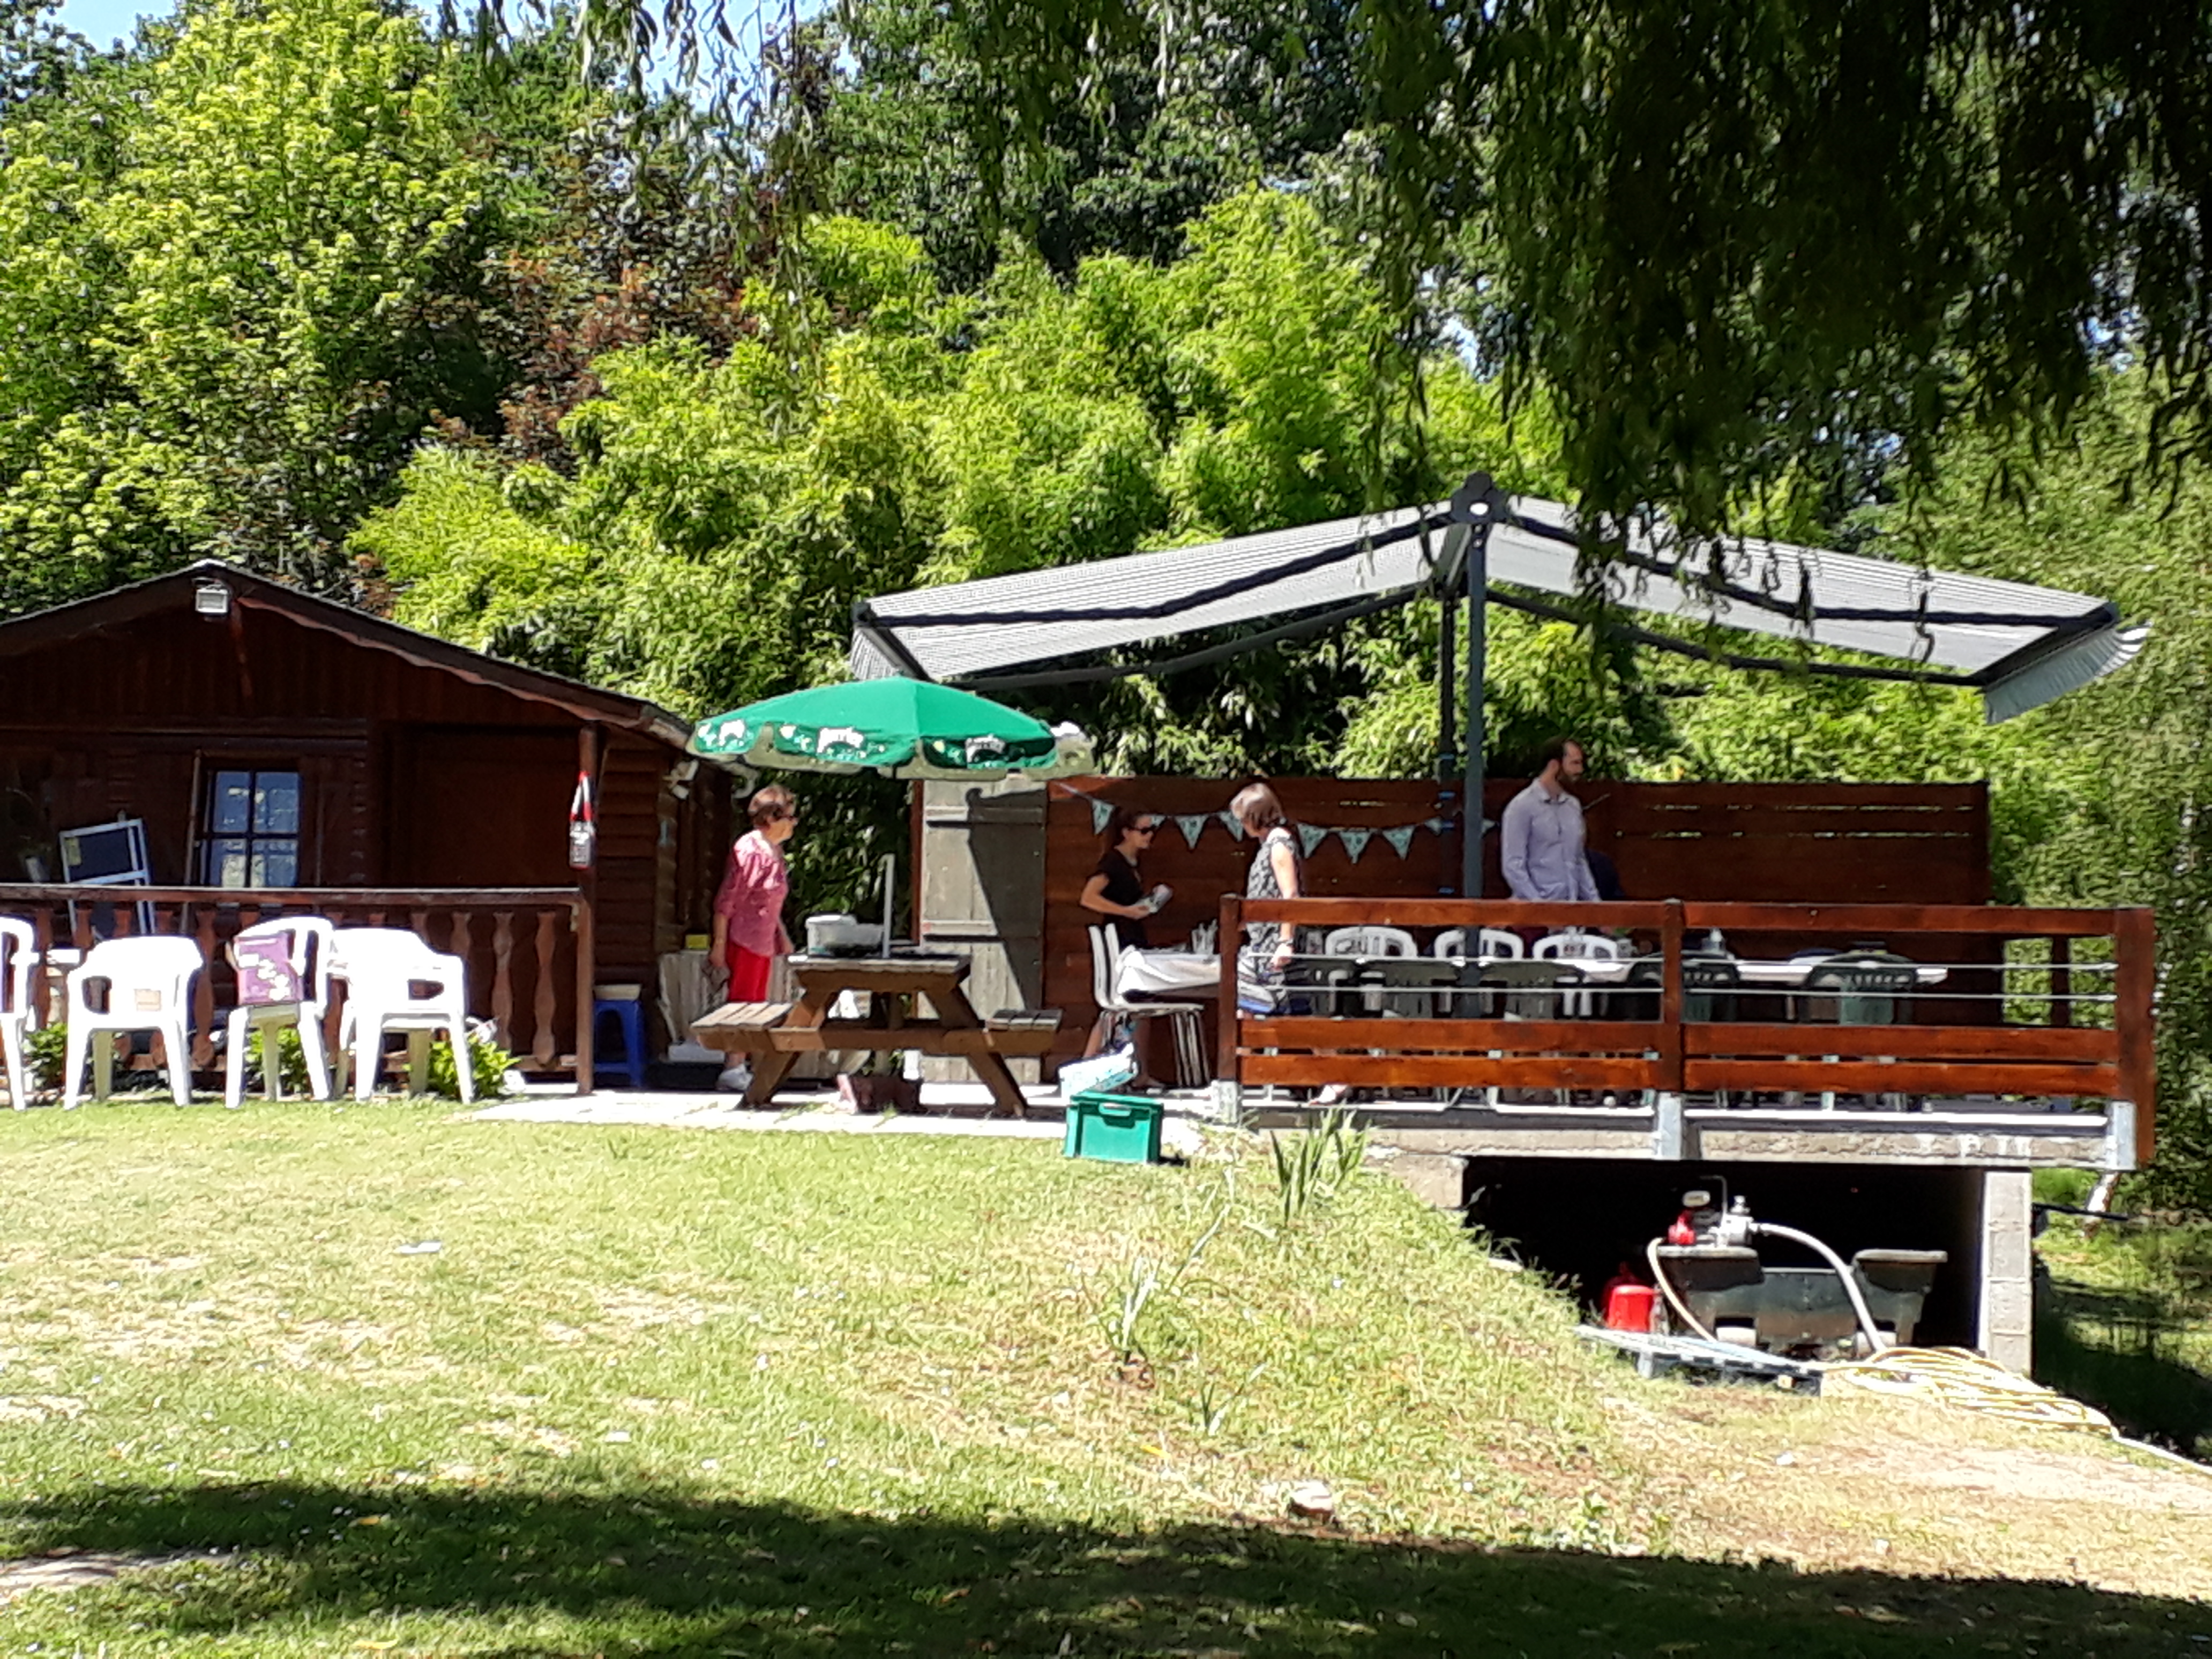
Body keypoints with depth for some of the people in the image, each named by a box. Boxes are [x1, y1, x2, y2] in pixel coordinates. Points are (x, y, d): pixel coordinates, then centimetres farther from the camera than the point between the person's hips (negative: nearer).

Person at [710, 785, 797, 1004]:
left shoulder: (774, 850, 10)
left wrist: (782, 936, 21)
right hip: (745, 945, -9)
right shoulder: (750, 851, -18)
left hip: (764, 945, 9)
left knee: (757, 1005, 12)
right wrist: (719, 946, -18)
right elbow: (726, 902, -17)